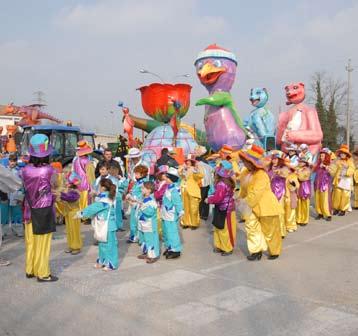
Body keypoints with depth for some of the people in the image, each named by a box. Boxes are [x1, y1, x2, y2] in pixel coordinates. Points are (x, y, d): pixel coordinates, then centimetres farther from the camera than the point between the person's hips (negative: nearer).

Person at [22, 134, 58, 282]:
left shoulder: (25, 170, -7)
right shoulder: (49, 170, -18)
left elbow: (25, 187, 1)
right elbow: (54, 186, -7)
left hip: (30, 210, 4)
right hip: (45, 210, -4)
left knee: (30, 241, 16)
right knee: (43, 242, 6)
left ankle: (30, 270, 29)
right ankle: (42, 273, 14)